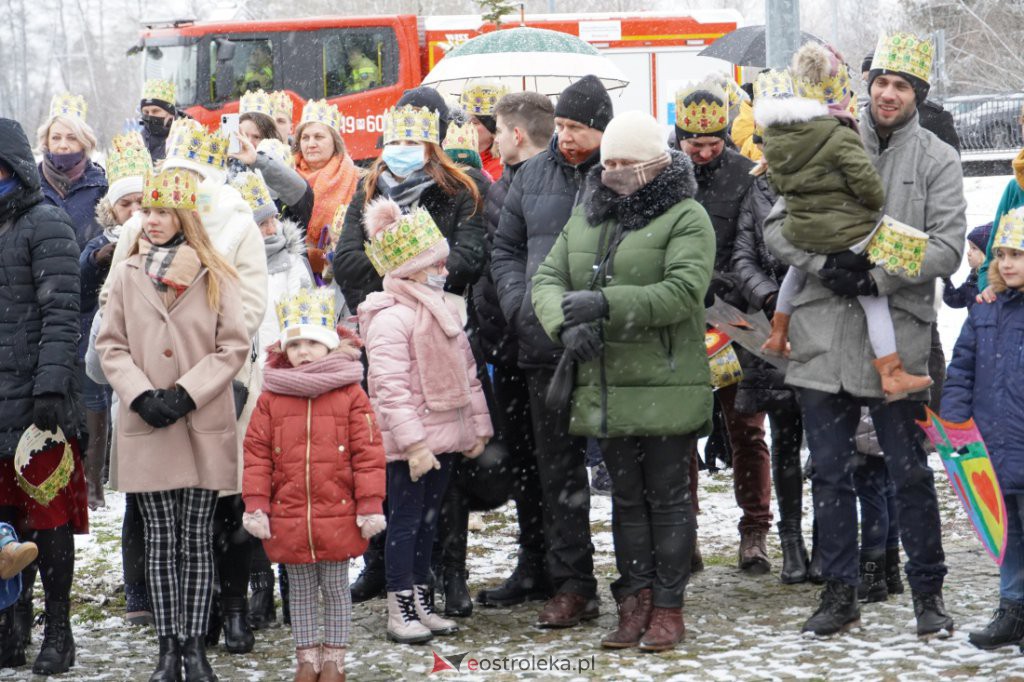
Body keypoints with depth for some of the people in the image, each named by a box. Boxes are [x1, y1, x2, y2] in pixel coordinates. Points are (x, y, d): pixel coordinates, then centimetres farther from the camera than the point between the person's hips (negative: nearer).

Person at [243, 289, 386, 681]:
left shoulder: (350, 395, -3)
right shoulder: (271, 399, 3)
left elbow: (368, 453, -4)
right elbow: (256, 454, 3)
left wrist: (370, 505, -7)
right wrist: (255, 505, -3)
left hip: (337, 517, -2)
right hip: (288, 519, 2)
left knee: (336, 590, 9)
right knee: (301, 592, 12)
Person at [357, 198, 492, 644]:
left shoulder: (443, 310, 12)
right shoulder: (390, 318, -17)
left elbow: (466, 371, 19)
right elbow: (391, 387, -22)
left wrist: (477, 425, 16)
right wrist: (413, 443, -25)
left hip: (443, 435, 9)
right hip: (409, 443, -8)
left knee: (427, 520, 15)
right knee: (405, 520, -2)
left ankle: (422, 603, 23)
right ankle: (399, 611, 5)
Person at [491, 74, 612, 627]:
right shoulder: (533, 176, 11)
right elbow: (505, 248, 19)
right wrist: (519, 305, 4)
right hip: (546, 344, 5)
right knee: (558, 468, 8)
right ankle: (570, 585, 14)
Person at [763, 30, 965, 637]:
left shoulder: (937, 160, 2)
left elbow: (947, 248, -6)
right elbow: (778, 226, 5)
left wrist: (878, 276, -16)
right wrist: (827, 264, -11)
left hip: (896, 340, -2)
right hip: (824, 337, 3)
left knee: (911, 473, 4)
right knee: (830, 472, 8)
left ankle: (928, 592, 16)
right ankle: (840, 591, 18)